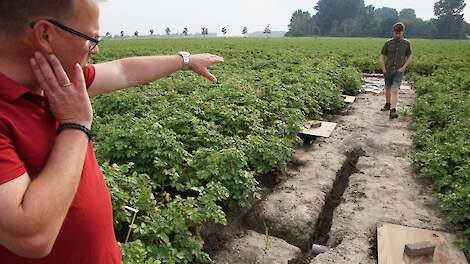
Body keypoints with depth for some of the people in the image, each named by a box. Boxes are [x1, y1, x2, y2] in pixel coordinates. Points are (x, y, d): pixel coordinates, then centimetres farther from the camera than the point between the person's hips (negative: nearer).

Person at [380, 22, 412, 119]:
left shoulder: (406, 44, 2)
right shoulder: (388, 43, -2)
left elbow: (409, 58, 10)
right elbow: (382, 57, 4)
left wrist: (404, 67, -5)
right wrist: (384, 69, -4)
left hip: (399, 71, -2)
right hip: (388, 71, 2)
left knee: (395, 91, -14)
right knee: (387, 88, 17)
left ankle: (393, 110, -20)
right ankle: (387, 104, 39)